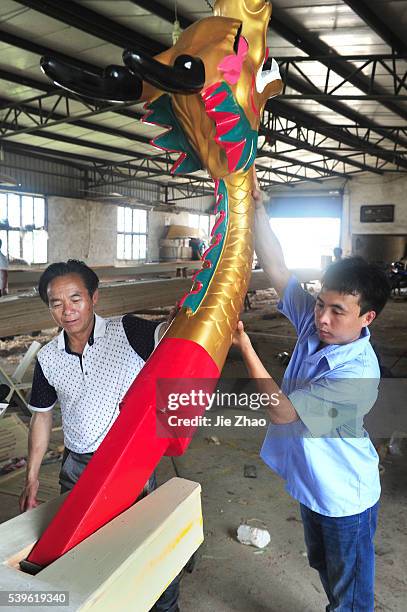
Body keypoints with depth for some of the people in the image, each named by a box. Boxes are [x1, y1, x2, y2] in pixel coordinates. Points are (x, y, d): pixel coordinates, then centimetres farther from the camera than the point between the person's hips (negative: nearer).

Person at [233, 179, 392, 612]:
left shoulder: (358, 373, -34)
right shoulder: (314, 325, -15)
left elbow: (281, 411, -31)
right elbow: (275, 267, -17)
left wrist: (245, 348, -30)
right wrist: (255, 205, -24)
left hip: (345, 496, -7)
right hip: (309, 481, 8)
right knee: (323, 566, 31)